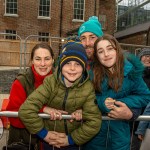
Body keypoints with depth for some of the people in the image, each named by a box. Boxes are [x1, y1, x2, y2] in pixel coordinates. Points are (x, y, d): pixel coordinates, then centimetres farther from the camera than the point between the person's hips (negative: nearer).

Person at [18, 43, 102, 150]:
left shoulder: (88, 87, -15)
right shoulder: (50, 82, -17)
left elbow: (94, 121, -17)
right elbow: (26, 110, -23)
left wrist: (71, 139, -16)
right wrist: (44, 134, -19)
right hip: (49, 141, 0)